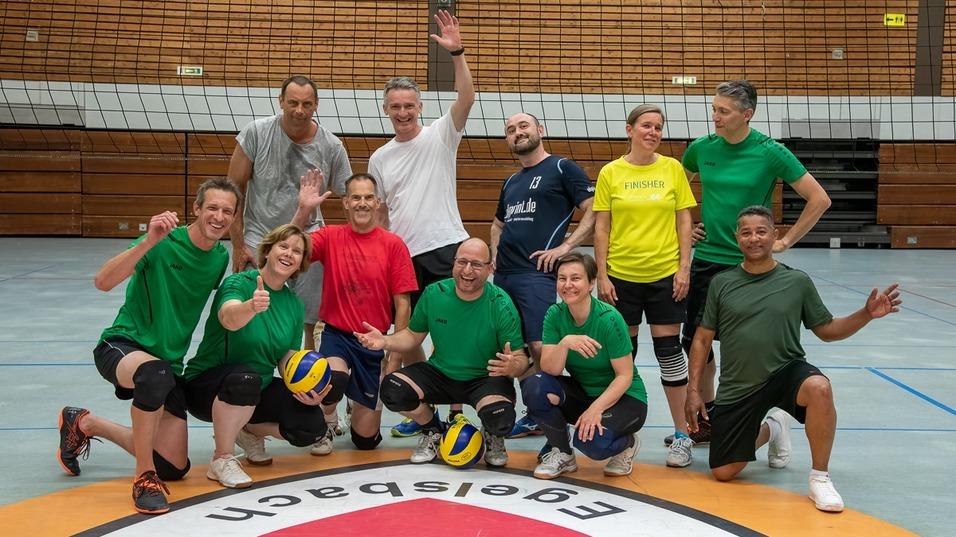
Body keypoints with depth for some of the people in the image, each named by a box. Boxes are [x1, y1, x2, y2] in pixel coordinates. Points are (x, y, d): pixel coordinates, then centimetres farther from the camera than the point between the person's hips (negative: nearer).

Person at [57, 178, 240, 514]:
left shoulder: (220, 257, 2)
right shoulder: (165, 241, -17)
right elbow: (103, 282, -31)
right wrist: (149, 242, -42)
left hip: (170, 361, 7)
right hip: (122, 346, -6)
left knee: (174, 469, 4)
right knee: (156, 373, -44)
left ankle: (87, 424, 27)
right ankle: (144, 478, -25)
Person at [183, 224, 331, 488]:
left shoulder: (294, 304, 1)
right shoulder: (239, 283, -17)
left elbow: (288, 361, 4)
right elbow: (229, 317, -40)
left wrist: (305, 390, -16)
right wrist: (252, 306, -62)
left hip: (259, 390, 6)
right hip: (206, 385, -6)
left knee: (311, 427, -15)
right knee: (245, 379, -40)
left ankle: (249, 430, 14)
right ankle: (221, 460, -19)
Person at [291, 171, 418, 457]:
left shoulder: (393, 245, -4)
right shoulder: (331, 237, 0)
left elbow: (403, 305, -4)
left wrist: (395, 359, -7)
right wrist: (303, 210, -28)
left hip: (373, 343, 1)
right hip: (337, 336, -1)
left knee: (366, 439, 3)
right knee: (334, 380, -37)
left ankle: (360, 404, 41)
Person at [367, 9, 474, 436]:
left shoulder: (440, 136, 0)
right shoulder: (379, 159, 12)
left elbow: (466, 98, -16)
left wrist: (456, 53, -27)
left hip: (445, 249, -5)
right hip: (401, 257, 5)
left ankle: (456, 413, 7)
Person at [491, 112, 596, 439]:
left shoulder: (562, 168, 2)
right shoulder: (511, 182, 23)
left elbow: (594, 212, -5)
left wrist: (564, 247, -13)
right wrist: (495, 252, 17)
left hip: (537, 272, -8)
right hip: (503, 275, 8)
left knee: (540, 346, -17)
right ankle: (535, 416, 15)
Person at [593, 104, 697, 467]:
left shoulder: (673, 169, 3)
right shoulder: (610, 173, 1)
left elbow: (684, 221, 4)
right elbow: (601, 227, 2)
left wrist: (684, 267, -4)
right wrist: (602, 275, -3)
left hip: (665, 274, 0)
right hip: (622, 274, 0)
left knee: (669, 350, 1)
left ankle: (682, 436, 10)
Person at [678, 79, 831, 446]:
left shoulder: (770, 152, -11)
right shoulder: (701, 148, 1)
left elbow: (819, 199, -7)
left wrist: (784, 241, -7)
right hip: (705, 259, 4)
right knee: (694, 341, 7)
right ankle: (706, 420, 22)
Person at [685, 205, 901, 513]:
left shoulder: (797, 282, 1)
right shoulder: (722, 284, 2)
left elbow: (827, 331, 7)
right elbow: (702, 339, 6)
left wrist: (866, 314, -9)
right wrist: (694, 391, 0)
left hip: (786, 372, -2)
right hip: (737, 387, 2)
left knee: (819, 387, -38)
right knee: (723, 473, 1)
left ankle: (820, 478, -19)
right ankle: (771, 430, 32)